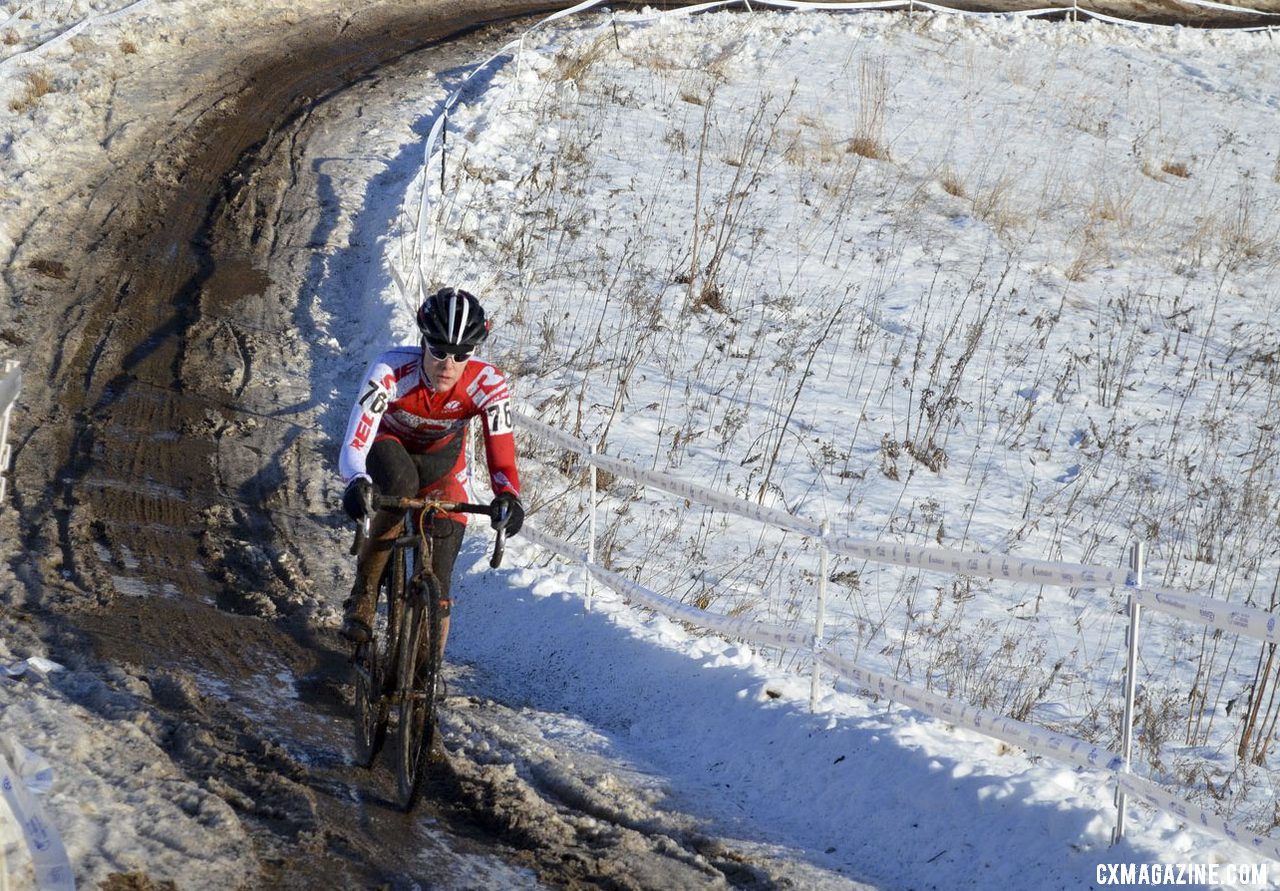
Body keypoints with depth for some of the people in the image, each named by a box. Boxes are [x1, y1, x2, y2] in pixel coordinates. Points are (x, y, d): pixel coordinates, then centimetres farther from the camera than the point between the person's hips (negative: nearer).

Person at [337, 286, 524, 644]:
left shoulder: (488, 384, -31)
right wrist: (357, 482, -63)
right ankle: (363, 594, -21)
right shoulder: (391, 371, -36)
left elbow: (501, 454, -37)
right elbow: (354, 444, -42)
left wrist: (507, 495, -58)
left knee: (436, 582, -9)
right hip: (390, 446, -2)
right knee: (400, 484, -39)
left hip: (442, 458, 2)